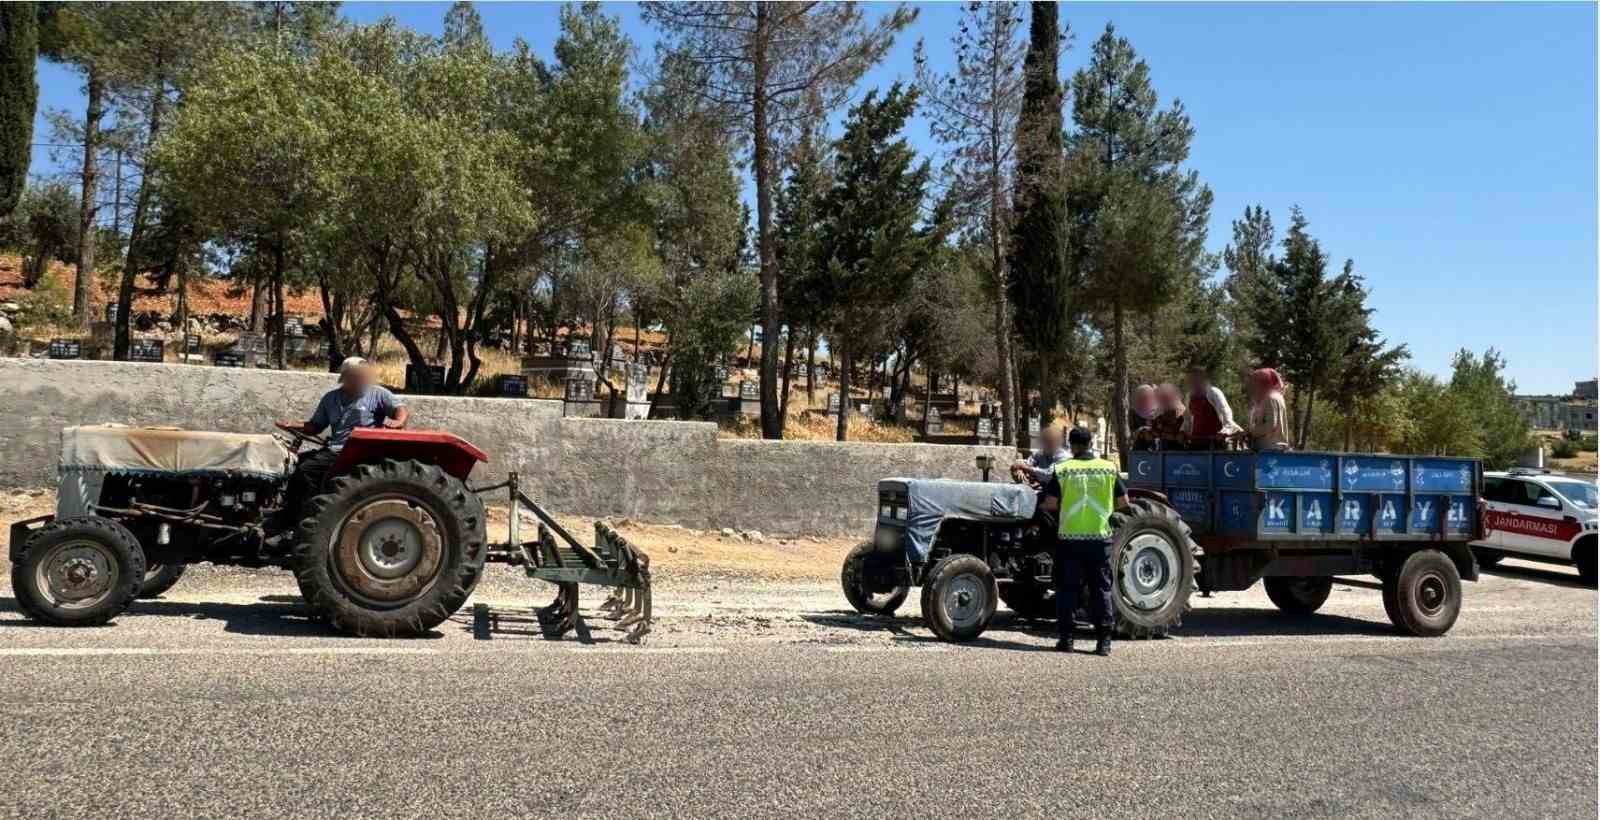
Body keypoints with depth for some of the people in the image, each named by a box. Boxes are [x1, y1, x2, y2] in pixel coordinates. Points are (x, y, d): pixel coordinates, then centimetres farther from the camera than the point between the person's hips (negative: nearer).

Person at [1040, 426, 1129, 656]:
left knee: (1067, 588, 8)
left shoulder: (1062, 470, -5)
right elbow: (1123, 502, 4)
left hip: (1069, 538, -1)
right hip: (1100, 538, 1)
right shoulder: (1109, 469, 0)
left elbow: (1050, 504, -8)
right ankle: (1103, 640, 6)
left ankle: (1066, 638, 10)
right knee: (1101, 589, 8)